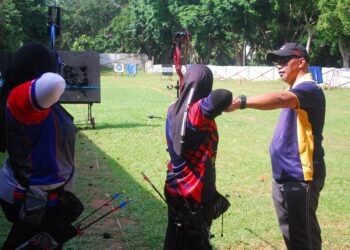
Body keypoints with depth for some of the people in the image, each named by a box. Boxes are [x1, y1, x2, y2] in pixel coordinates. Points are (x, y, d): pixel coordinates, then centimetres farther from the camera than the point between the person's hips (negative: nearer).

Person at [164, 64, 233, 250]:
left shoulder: (173, 110, -2)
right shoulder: (199, 111, -23)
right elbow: (224, 96, -42)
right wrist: (226, 101, -19)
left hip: (174, 188, 7)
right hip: (195, 193, -7)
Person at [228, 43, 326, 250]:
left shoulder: (309, 89, -18)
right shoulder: (295, 91, 15)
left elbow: (281, 99, -39)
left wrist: (241, 102, -49)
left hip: (300, 178, -10)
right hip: (284, 176, 10)